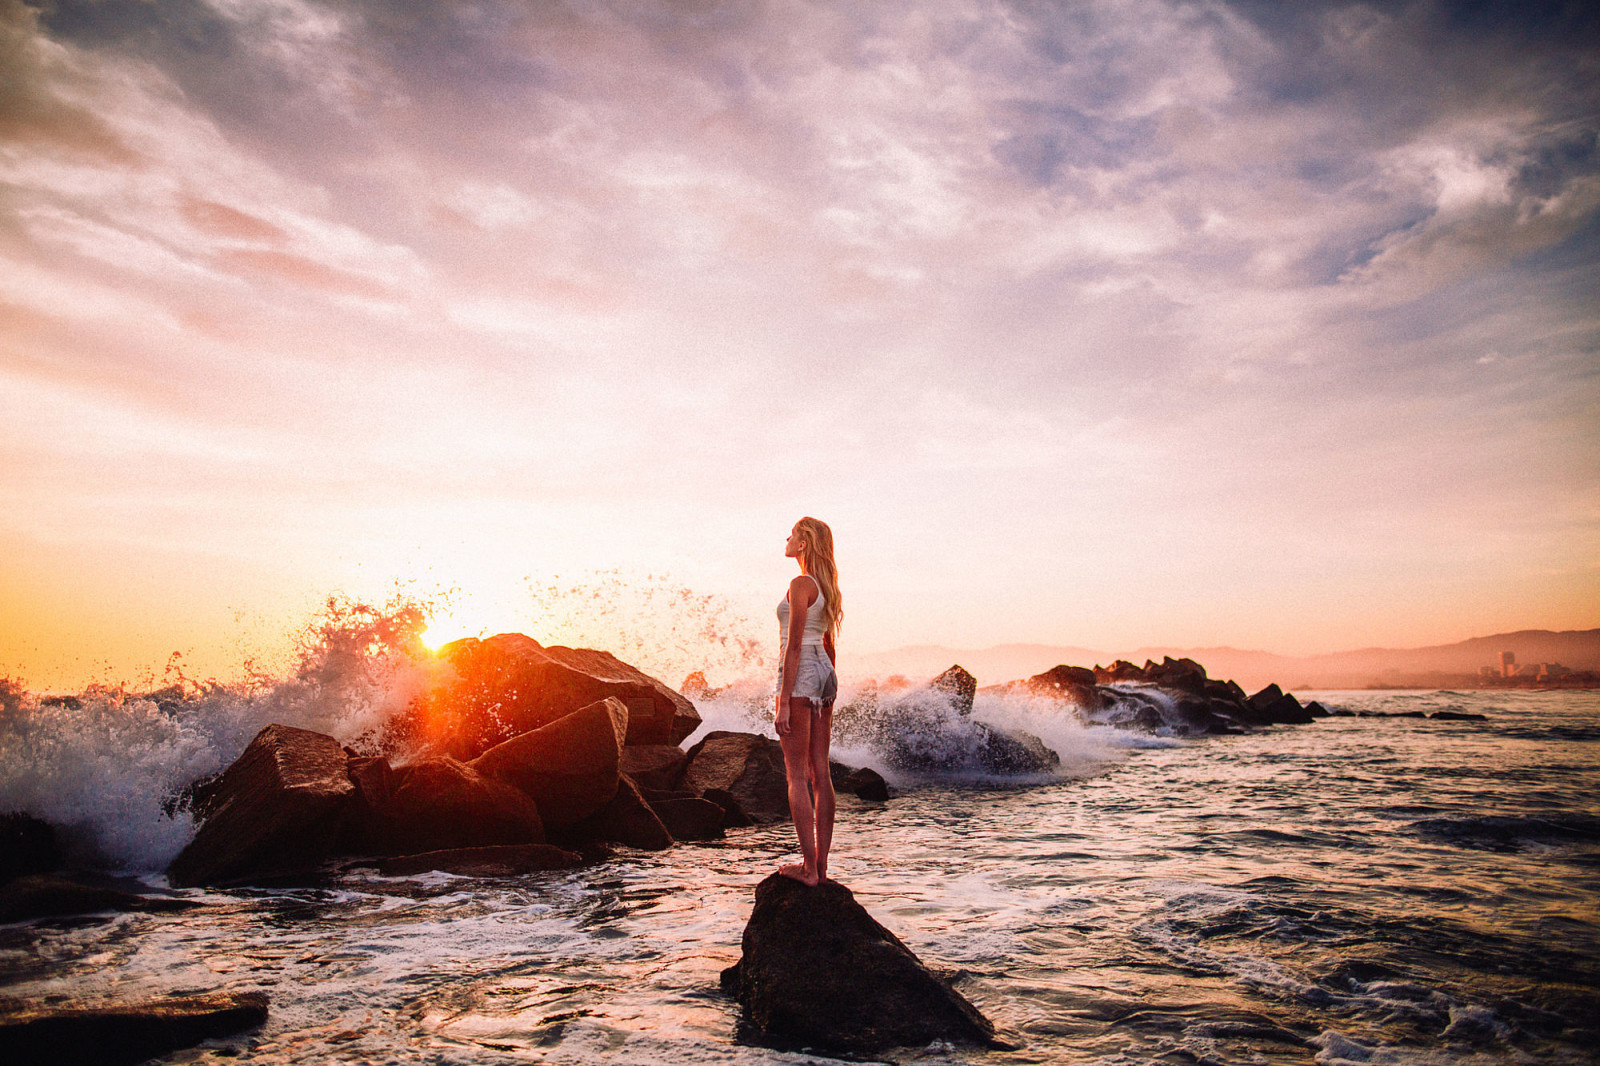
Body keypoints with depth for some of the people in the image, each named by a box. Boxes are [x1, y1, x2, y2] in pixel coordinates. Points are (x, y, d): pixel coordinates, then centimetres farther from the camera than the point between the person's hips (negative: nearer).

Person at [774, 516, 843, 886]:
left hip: (800, 676, -9)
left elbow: (794, 645, -17)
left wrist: (784, 701, -17)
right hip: (825, 675, 9)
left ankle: (808, 867, -1)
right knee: (820, 773, 8)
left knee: (796, 775, -4)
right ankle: (821, 864, 12)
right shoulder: (828, 588, 14)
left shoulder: (801, 584, -13)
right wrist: (828, 700, 23)